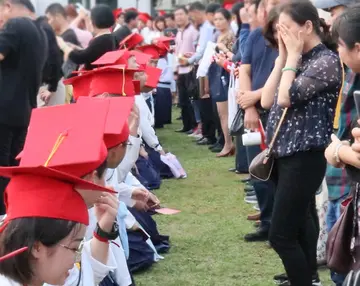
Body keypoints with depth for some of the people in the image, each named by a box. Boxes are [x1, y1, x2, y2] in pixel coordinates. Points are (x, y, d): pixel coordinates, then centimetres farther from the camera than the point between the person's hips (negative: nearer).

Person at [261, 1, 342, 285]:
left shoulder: (327, 61, -13)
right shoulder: (295, 60, 13)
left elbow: (286, 98, -22)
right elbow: (267, 100, 5)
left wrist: (293, 56, -12)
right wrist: (283, 57, 3)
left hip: (305, 156, -9)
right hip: (284, 152, 9)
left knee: (280, 235, -10)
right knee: (299, 225, 17)